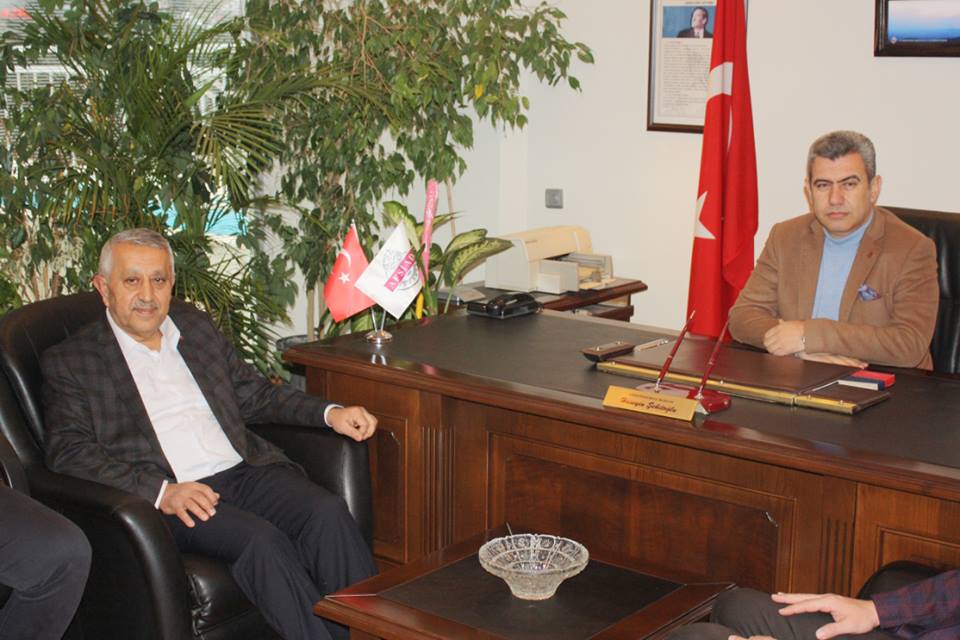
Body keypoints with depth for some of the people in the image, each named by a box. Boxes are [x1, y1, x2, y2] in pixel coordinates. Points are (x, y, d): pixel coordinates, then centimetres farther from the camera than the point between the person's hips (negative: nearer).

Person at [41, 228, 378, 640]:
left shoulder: (196, 325, 22)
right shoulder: (68, 362, 7)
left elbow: (256, 395, 26)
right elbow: (69, 452, -4)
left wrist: (331, 413, 9)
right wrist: (161, 492, -18)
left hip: (246, 470, 5)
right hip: (171, 498, -4)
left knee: (328, 513, -24)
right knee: (262, 540, -32)